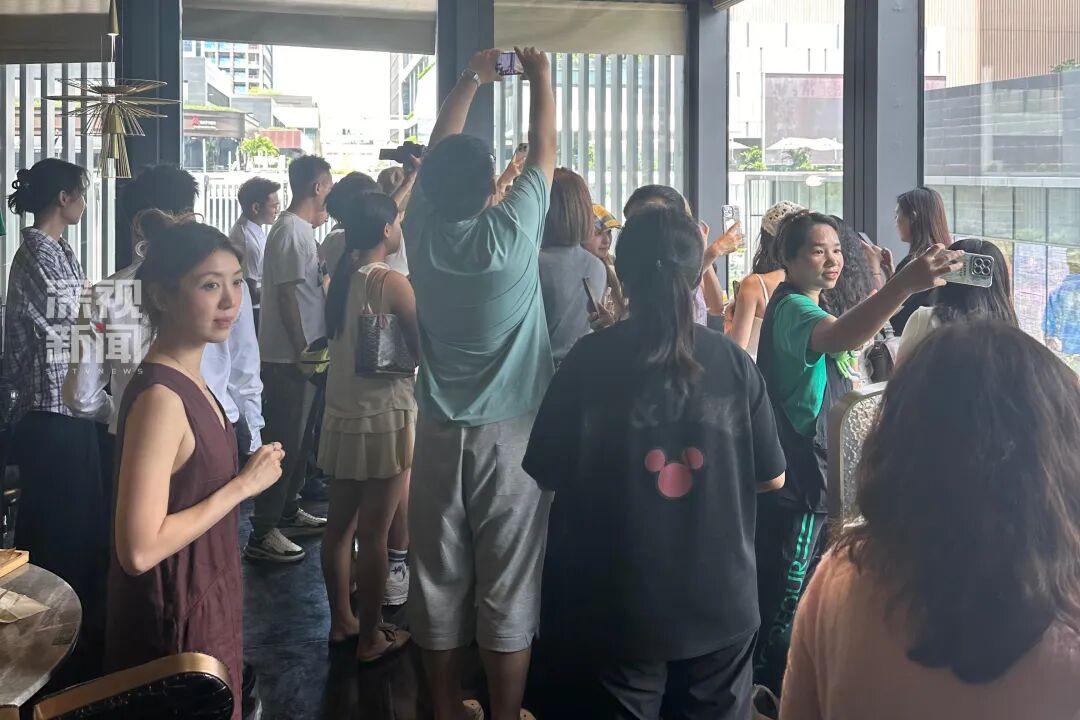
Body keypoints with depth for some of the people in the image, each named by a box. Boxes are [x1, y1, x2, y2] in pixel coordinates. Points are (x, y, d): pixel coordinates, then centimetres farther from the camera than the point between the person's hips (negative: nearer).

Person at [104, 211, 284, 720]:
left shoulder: (186, 379, 3)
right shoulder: (160, 396, -25)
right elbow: (139, 550, -29)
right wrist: (244, 484, -23)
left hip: (204, 601, 9)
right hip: (175, 619, -9)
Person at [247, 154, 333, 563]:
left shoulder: (301, 229, 14)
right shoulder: (291, 231, -16)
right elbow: (286, 295, -20)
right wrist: (302, 351, -19)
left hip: (302, 353, 10)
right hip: (289, 357, -10)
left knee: (300, 437, 18)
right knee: (284, 441, -7)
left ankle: (288, 513, 30)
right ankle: (262, 534, -2)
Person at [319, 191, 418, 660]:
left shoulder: (341, 277, 6)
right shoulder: (391, 283, -16)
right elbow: (423, 346, -14)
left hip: (340, 415, 8)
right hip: (384, 417, -8)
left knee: (340, 523, 15)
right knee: (374, 533, 1)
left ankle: (341, 620, 28)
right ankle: (370, 637, 11)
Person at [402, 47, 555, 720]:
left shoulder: (423, 232, -3)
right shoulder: (511, 232, -12)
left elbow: (437, 153, 12)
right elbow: (544, 152, 1)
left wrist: (471, 81, 22)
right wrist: (541, 77, 16)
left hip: (440, 433, 4)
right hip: (511, 433, -4)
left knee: (439, 583, 10)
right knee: (508, 589, 4)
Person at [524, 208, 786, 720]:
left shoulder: (589, 360, -11)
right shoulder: (733, 362, -7)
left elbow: (547, 473, -3)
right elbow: (772, 477, 1)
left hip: (621, 604, -1)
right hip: (720, 601, 1)